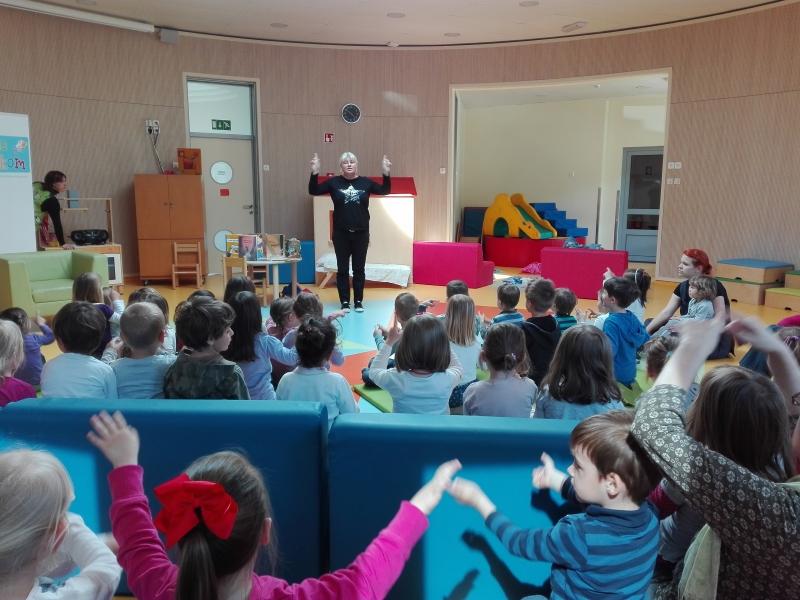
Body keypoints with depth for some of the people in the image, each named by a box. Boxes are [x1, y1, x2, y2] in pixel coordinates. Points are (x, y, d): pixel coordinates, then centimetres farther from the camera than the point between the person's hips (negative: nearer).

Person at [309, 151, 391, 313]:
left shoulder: (365, 182, 2)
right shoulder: (334, 182, 0)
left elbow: (385, 191, 5)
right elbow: (313, 191, -2)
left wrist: (386, 174, -10)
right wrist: (314, 173, -16)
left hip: (361, 233, 1)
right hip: (341, 234, 0)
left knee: (359, 269, 8)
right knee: (342, 269, 5)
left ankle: (358, 301, 17)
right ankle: (345, 302, 14)